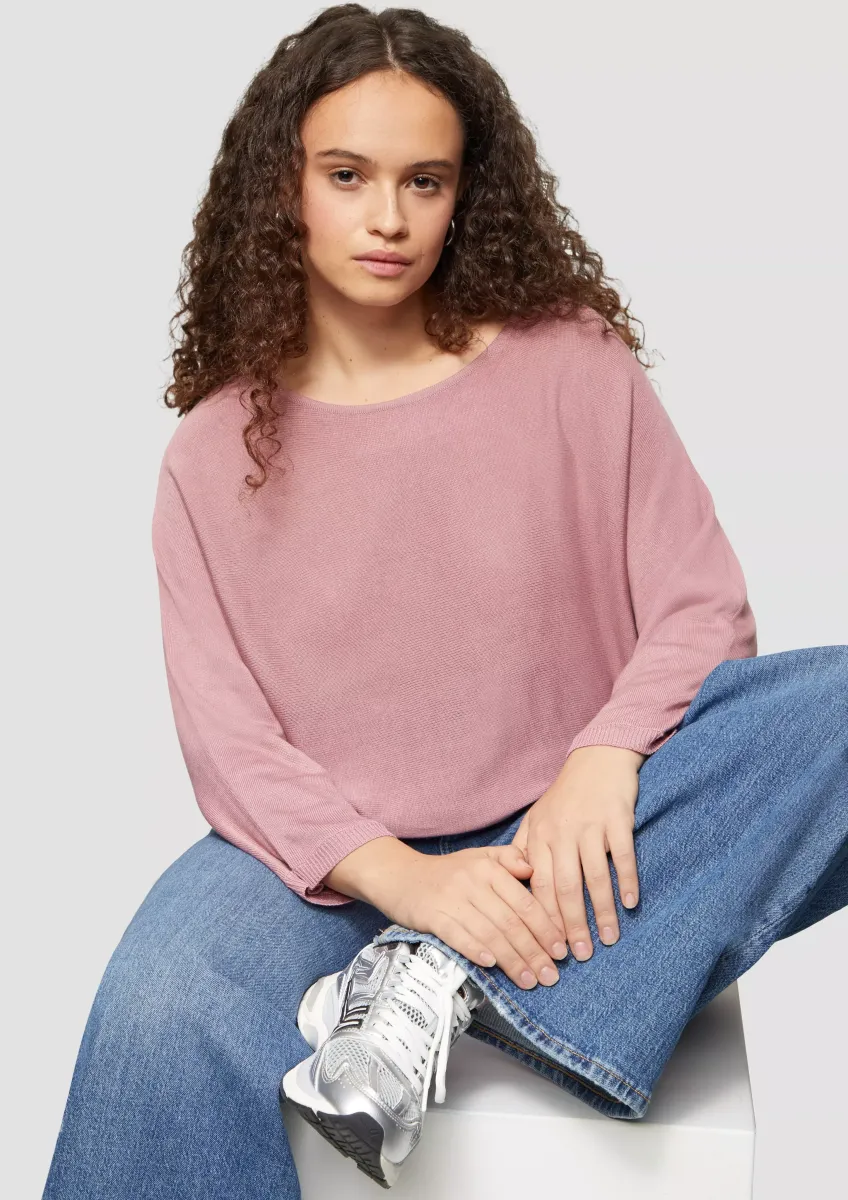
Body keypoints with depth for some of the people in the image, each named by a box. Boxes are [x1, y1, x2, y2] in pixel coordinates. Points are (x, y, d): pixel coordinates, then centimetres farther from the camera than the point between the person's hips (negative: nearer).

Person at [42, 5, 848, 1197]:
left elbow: (702, 603, -3)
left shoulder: (572, 364, 1)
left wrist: (601, 763, -23)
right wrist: (405, 878, -21)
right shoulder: (216, 452, 2)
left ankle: (446, 982, -27)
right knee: (162, 1024, -34)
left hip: (556, 843, 2)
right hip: (331, 863, -1)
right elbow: (226, 738, -4)